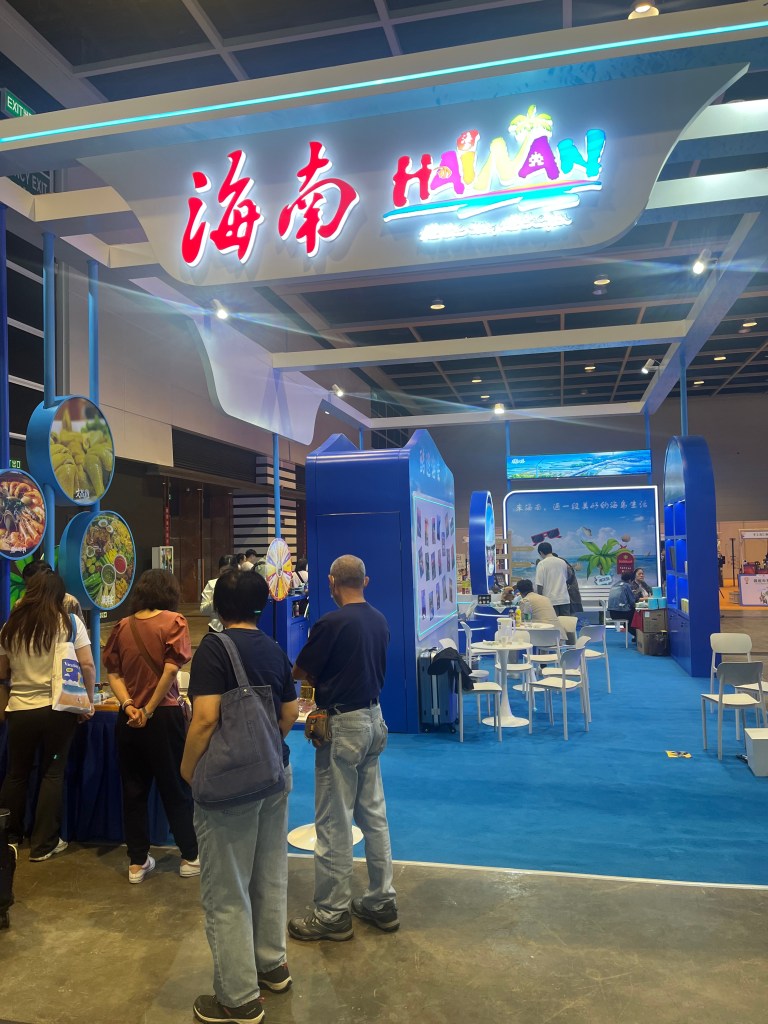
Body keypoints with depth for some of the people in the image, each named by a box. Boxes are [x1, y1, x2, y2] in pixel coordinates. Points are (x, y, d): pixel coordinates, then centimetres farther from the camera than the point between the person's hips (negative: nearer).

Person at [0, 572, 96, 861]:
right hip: (58, 708, -3)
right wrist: (88, 701, 2)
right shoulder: (69, 623, -5)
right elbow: (87, 666, -9)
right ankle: (44, 844, 12)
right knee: (52, 774, 7)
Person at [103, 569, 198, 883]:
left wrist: (129, 706, -9)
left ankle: (137, 863, 21)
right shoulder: (173, 621, -9)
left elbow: (114, 674, -2)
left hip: (128, 719, 4)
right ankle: (190, 857, 20)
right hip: (164, 716, -3)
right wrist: (150, 709, -11)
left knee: (133, 789, 13)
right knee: (176, 788, 10)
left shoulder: (123, 626, 3)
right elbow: (171, 670, -17)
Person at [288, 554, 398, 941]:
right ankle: (382, 903, 27)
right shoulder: (380, 621, 3)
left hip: (343, 724, -7)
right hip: (374, 719, 8)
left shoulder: (331, 623, -18)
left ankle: (333, 914, 16)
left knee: (333, 822, 4)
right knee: (374, 814, 16)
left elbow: (300, 673, -9)